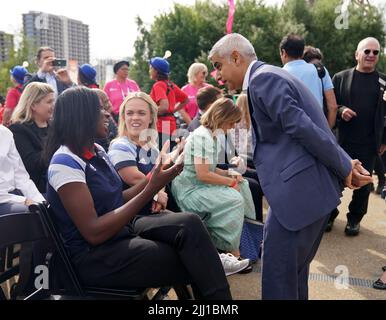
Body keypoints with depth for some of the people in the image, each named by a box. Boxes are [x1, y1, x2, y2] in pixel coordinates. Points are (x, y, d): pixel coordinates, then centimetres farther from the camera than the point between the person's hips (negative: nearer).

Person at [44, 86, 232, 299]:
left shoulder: (97, 152, 9)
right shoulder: (64, 162, -18)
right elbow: (94, 233, -23)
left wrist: (154, 177, 0)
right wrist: (150, 191, -25)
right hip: (94, 256, -7)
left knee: (190, 224, -17)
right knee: (191, 264, -17)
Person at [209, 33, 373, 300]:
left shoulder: (262, 79, -13)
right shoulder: (270, 77, 19)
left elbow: (302, 128, -19)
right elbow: (305, 127, 17)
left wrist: (344, 168, -7)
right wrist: (345, 164, 9)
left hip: (299, 190, -10)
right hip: (308, 188, 10)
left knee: (278, 276, -1)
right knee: (293, 268, 21)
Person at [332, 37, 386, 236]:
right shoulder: (341, 77, 3)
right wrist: (341, 110, -17)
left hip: (369, 144, 1)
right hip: (342, 140, -1)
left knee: (363, 183, 8)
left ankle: (354, 219, 23)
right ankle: (330, 215, 22)